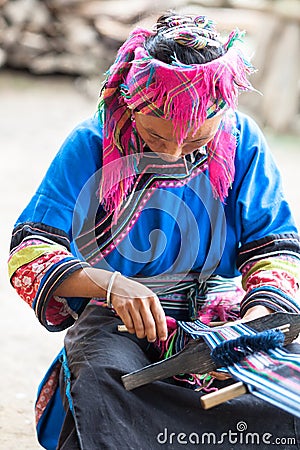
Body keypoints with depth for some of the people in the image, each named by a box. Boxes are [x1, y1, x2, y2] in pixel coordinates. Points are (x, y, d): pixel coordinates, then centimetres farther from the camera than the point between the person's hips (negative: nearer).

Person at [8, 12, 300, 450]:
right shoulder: (92, 143, -6)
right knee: (101, 380, -38)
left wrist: (260, 312, -21)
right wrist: (108, 283, -29)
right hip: (116, 316, -1)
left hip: (217, 315, 1)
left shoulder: (242, 142, -1)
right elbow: (29, 252, -10)